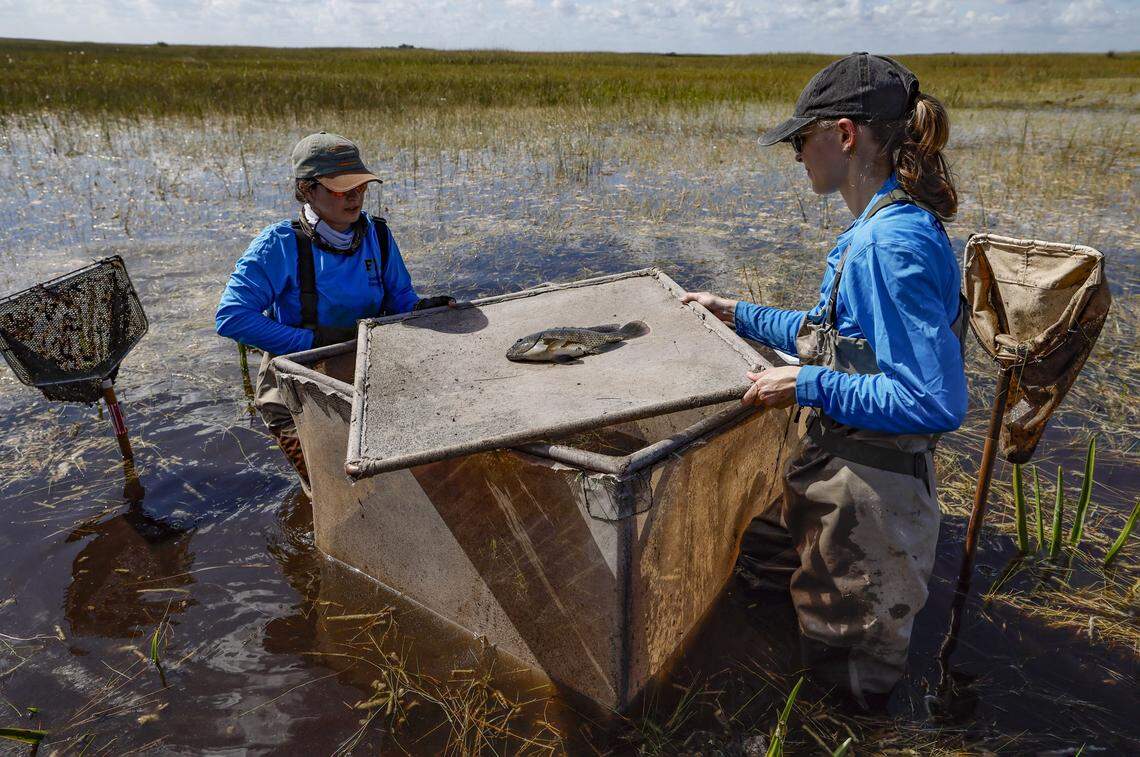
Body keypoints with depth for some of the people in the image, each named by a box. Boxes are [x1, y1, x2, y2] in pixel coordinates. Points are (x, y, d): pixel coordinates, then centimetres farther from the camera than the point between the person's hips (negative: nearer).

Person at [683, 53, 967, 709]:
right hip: (842, 466, 11)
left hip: (869, 490, -11)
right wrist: (737, 314, 20)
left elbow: (937, 403, -31)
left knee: (849, 663, 13)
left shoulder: (890, 244, -29)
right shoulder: (884, 225, 5)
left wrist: (806, 385, -24)